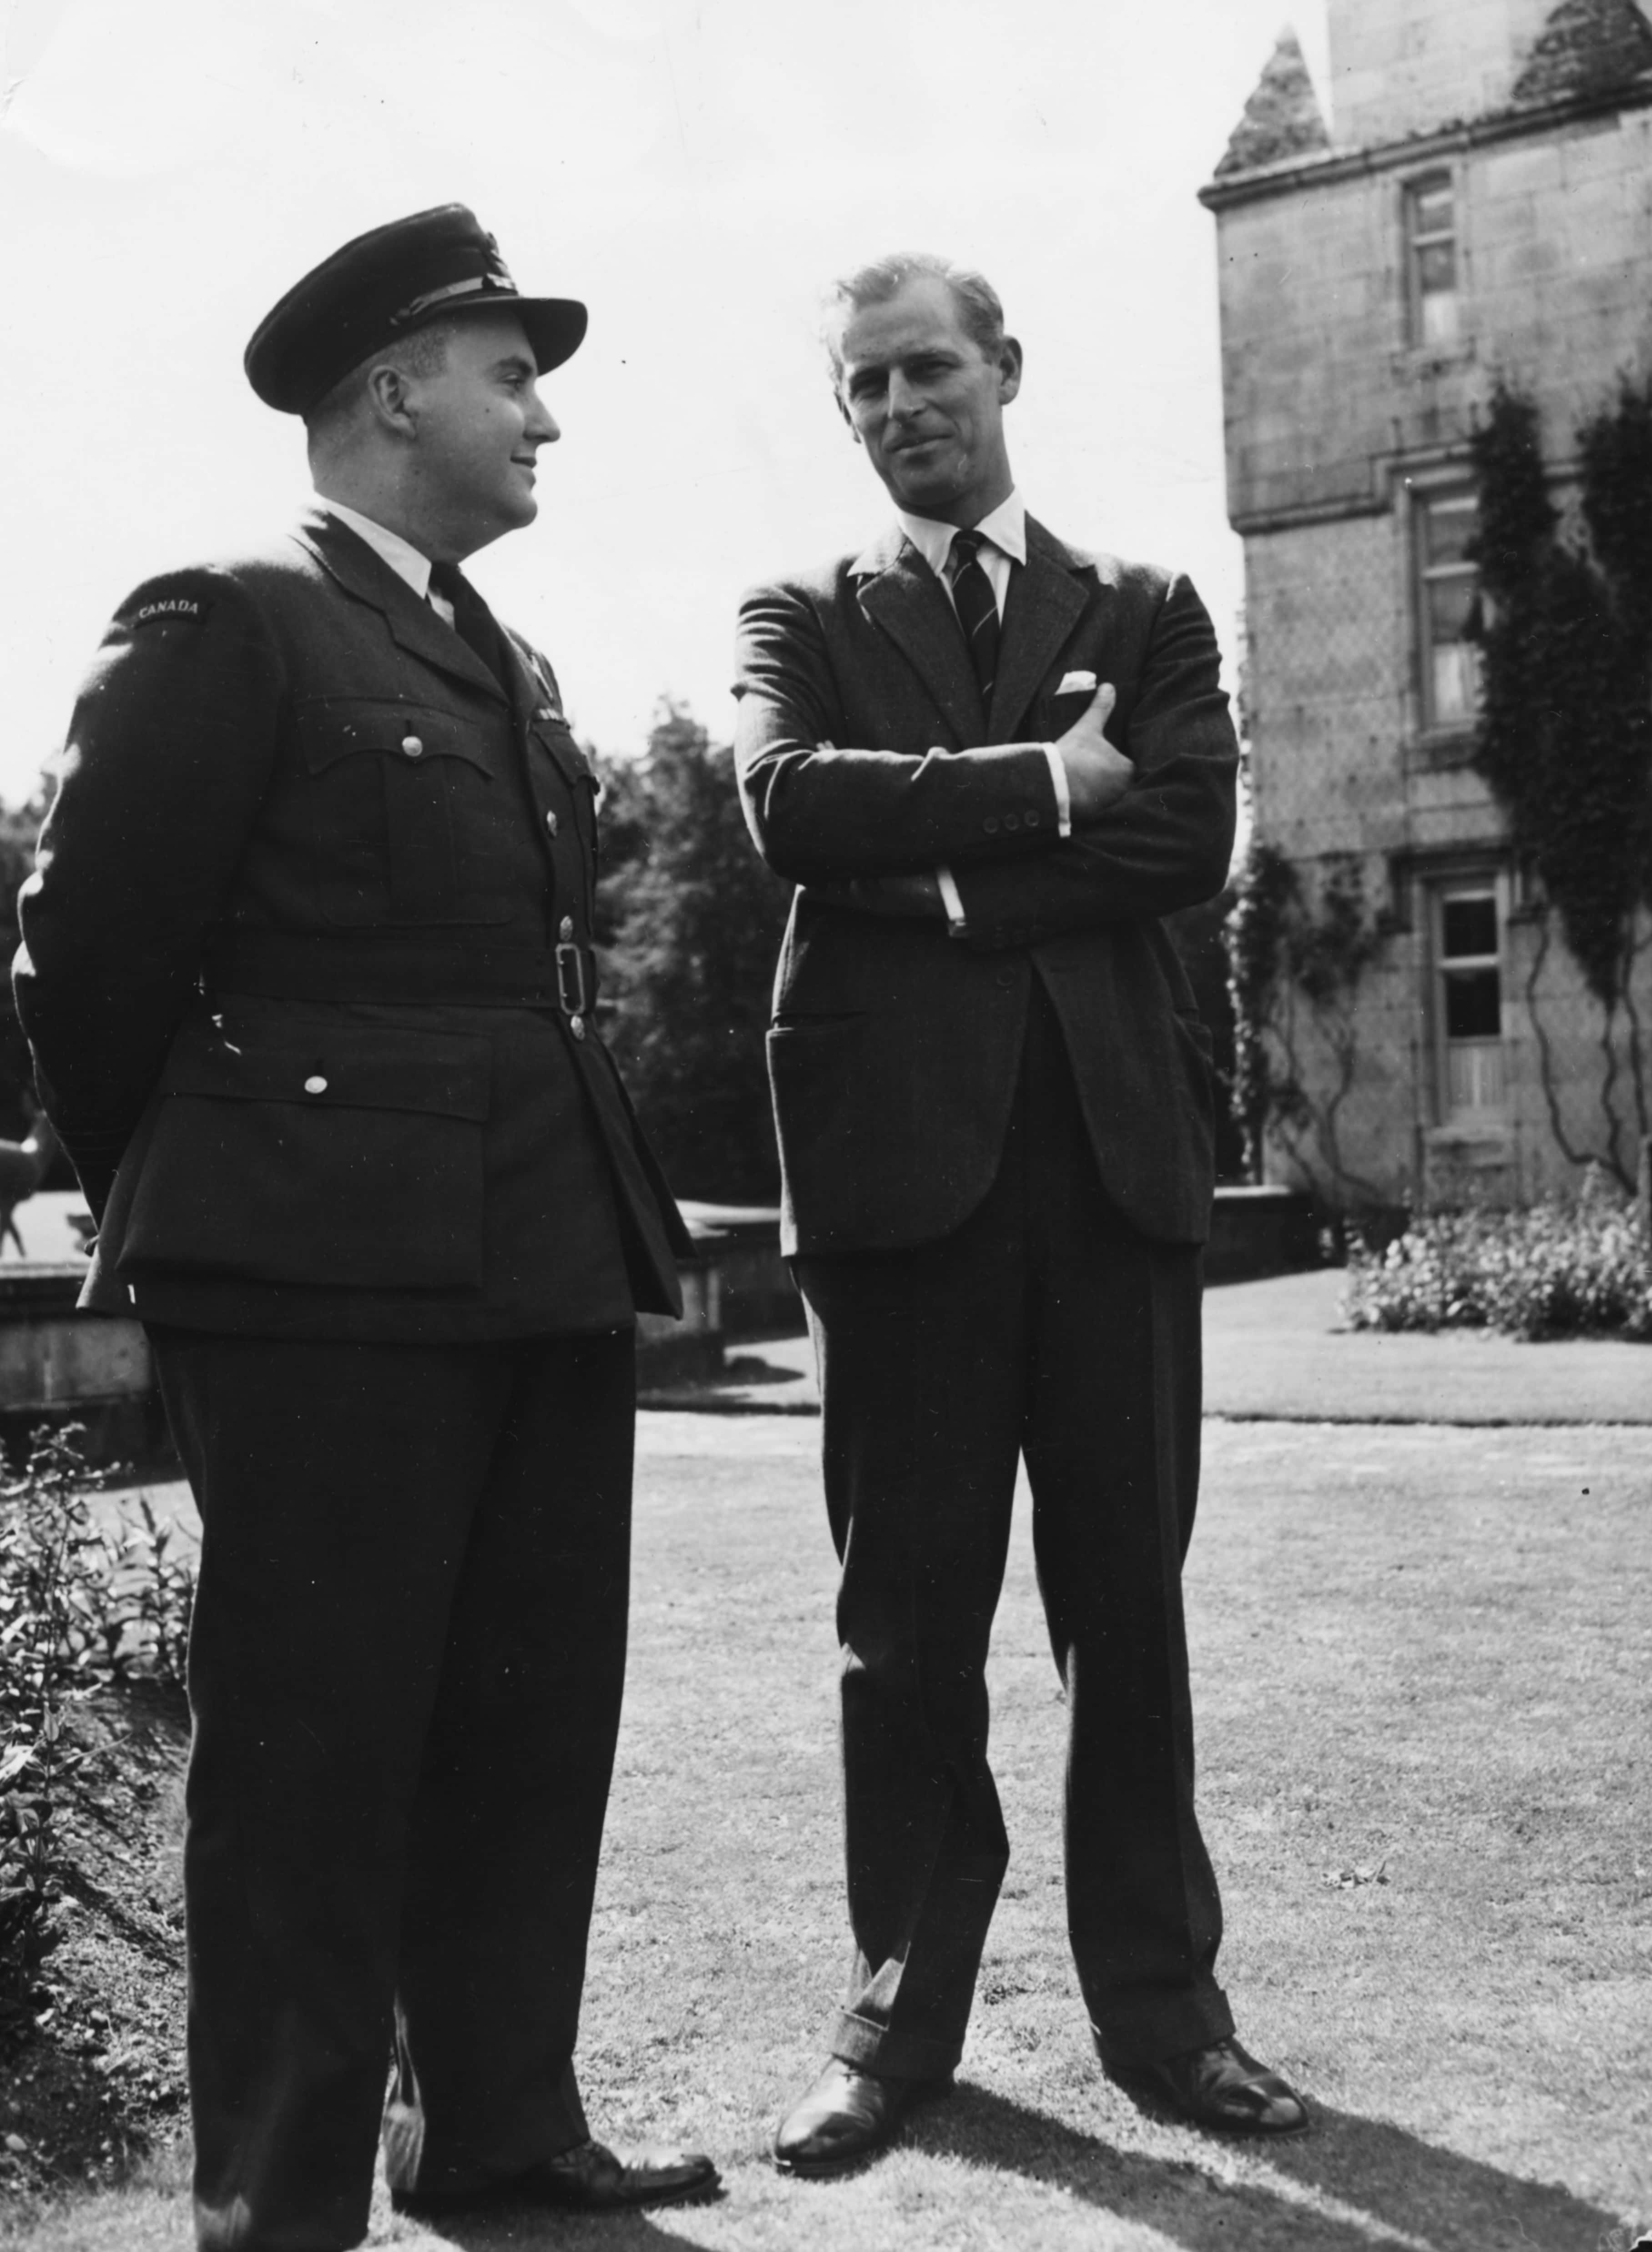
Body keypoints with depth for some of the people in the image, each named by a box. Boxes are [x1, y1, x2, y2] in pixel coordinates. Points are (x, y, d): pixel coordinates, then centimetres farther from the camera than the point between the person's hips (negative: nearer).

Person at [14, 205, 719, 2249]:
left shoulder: (514, 673, 20)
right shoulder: (227, 627, -6)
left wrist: (597, 1212, 16)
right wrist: (178, 1217, 3)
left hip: (545, 1261, 8)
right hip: (332, 1275, -8)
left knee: (535, 1725, 13)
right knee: (315, 1748, 1)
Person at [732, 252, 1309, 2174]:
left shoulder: (1145, 613, 16)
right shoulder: (803, 622, 14)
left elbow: (1191, 836, -2)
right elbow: (792, 807, -7)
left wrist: (942, 868, -6)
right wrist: (1039, 788, -6)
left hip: (1110, 1134, 1)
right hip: (899, 1141, -1)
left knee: (1129, 1595, 5)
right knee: (909, 1608, 4)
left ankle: (1158, 2000, 17)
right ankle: (900, 2012, 14)